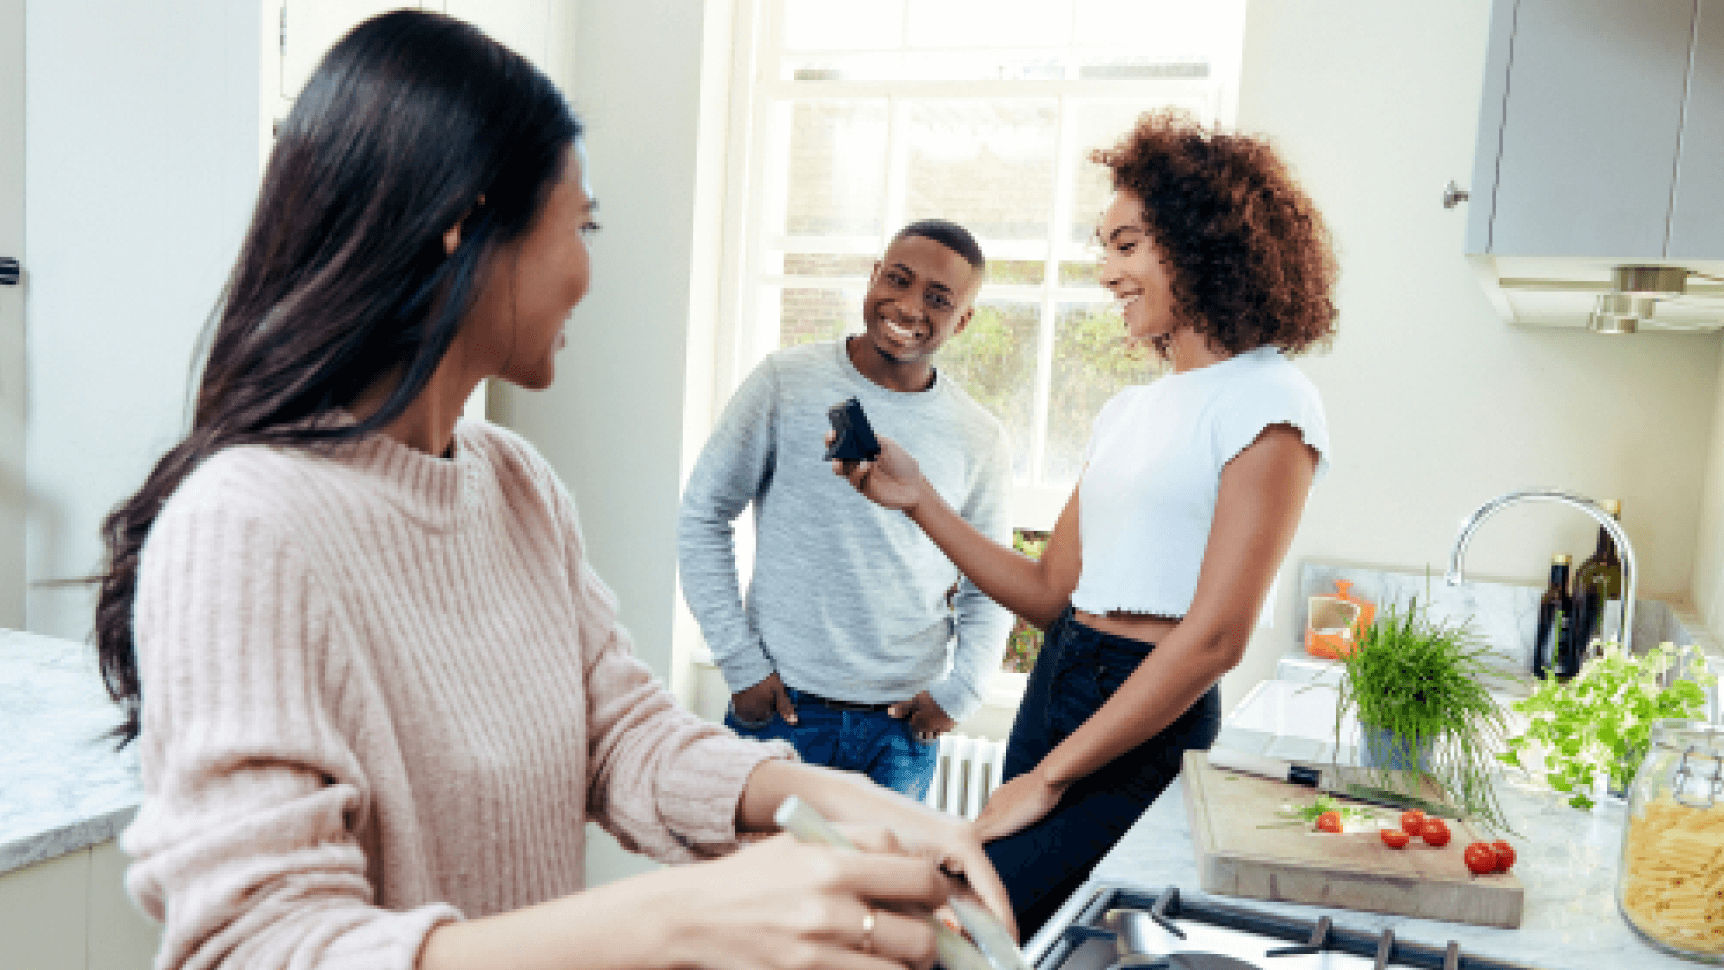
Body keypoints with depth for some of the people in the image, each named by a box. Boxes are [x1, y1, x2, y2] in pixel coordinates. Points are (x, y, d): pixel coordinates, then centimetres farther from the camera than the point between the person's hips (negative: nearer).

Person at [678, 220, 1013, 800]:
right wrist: (739, 660, -5)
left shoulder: (979, 440, 0)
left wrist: (960, 692, -2)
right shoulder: (785, 382, -6)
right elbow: (702, 516, -2)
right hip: (780, 706, -1)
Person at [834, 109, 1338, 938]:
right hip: (1053, 685, 7)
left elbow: (1216, 637, -15)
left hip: (1144, 724, -7)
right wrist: (919, 500, 5)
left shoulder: (1268, 404, -9)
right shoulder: (1128, 411, 15)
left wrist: (1047, 779, -13)